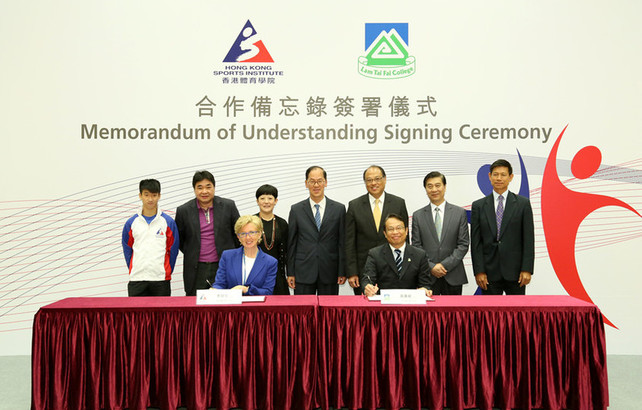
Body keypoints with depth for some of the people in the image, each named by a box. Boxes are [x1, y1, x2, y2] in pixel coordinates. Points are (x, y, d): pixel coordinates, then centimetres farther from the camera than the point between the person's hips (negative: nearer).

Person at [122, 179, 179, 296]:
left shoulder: (168, 222, 1)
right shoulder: (131, 223, 5)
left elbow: (173, 250, 4)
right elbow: (127, 250, 11)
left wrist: (167, 272, 4)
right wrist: (134, 270, 6)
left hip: (161, 279, -1)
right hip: (137, 280, 1)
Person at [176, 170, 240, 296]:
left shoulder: (228, 206, 1)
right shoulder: (183, 210, 2)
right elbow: (179, 239, 14)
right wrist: (192, 255, 10)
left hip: (223, 266, 0)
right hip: (196, 271, 0)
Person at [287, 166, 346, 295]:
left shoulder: (339, 209, 4)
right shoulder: (296, 210, 4)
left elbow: (342, 242, 3)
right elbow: (291, 243, 4)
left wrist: (342, 272, 0)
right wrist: (290, 273, 1)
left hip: (329, 273, 0)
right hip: (303, 272, 0)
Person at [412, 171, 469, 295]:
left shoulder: (460, 213, 5)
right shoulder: (418, 215, 6)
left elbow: (463, 245, 0)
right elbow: (416, 246, 4)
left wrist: (445, 265, -9)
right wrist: (431, 266, -9)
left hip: (453, 277, 0)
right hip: (427, 277, 0)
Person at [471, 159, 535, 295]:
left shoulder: (523, 203, 4)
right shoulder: (478, 206, 6)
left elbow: (529, 239, 1)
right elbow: (475, 242, 2)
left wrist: (527, 269, -6)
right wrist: (479, 271, -5)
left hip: (515, 272, 0)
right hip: (489, 273, 1)